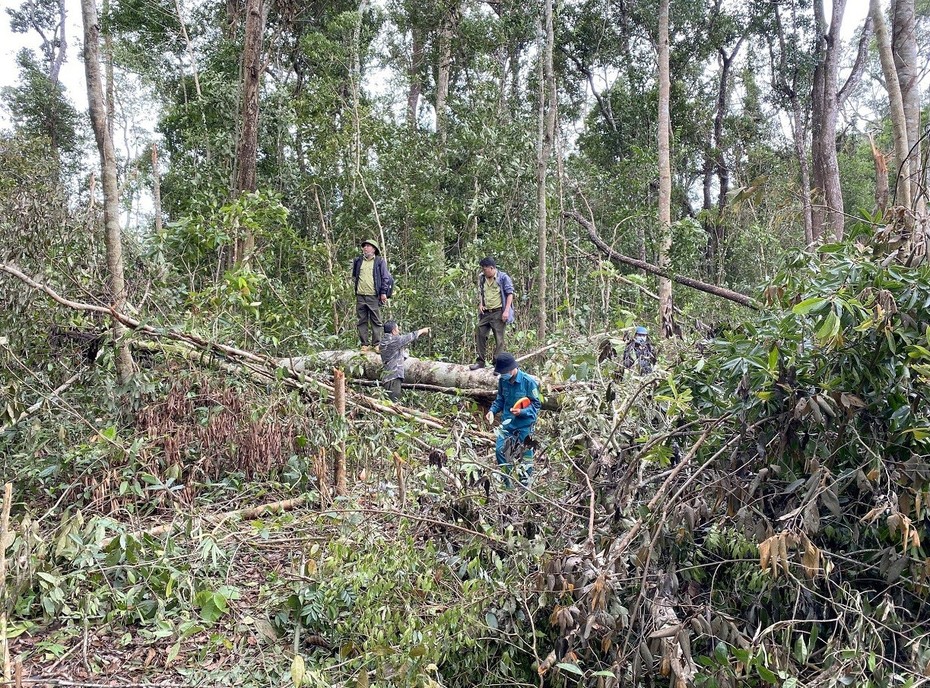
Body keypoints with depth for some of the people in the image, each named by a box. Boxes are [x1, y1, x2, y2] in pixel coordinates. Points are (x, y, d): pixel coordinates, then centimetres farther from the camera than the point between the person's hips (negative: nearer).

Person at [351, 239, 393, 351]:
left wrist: (383, 292, -6)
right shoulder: (358, 261, 14)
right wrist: (356, 282, 16)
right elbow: (354, 276, 30)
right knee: (362, 321, 5)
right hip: (360, 296, 3)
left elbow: (386, 278, 0)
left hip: (374, 296, -3)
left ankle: (377, 344, 4)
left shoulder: (380, 261, 3)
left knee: (376, 321, 0)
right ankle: (364, 344, 9)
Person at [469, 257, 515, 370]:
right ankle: (480, 361, 20)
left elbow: (510, 294, -8)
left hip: (498, 312, -6)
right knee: (481, 335, 8)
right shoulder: (481, 278, 9)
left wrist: (506, 311, -15)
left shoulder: (503, 277, -7)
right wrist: (480, 304, 6)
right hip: (485, 313, 6)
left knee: (499, 338, -1)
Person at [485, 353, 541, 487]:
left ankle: (524, 485, 25)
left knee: (525, 455, 7)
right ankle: (507, 483, 19)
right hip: (507, 423, 5)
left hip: (524, 425, -5)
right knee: (500, 450, 2)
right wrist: (493, 410, -7)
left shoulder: (529, 382, -20)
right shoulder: (502, 380, -5)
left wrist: (522, 412, -27)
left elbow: (536, 404, -12)